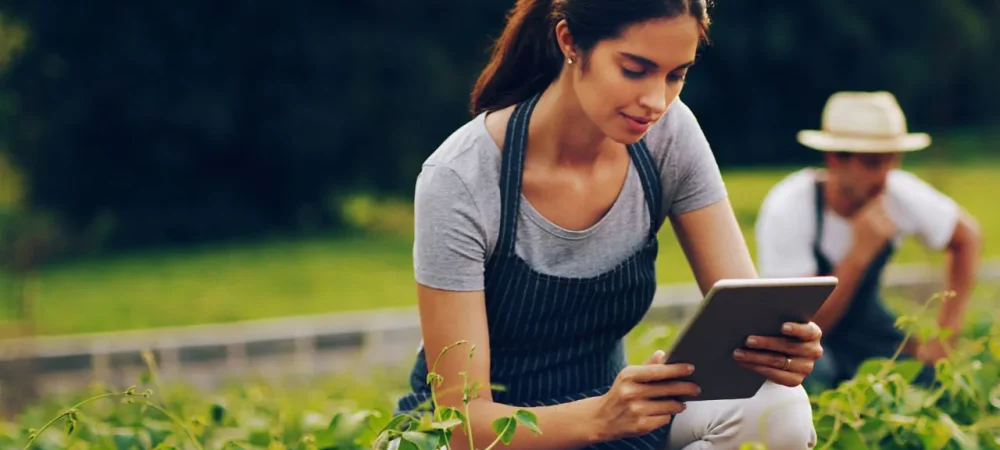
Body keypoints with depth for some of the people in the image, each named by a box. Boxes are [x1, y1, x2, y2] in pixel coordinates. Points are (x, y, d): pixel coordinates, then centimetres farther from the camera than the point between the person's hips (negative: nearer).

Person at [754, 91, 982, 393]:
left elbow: (966, 236, 3)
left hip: (864, 321, 5)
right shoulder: (788, 210, -29)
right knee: (811, 372, -37)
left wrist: (946, 333, -5)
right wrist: (859, 255, -41)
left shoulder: (901, 193, -18)